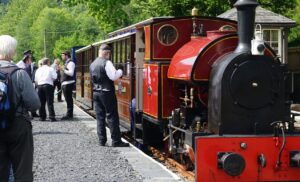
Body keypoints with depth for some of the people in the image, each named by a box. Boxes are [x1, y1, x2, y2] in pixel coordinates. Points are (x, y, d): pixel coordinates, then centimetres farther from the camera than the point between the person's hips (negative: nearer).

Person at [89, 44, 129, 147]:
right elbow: (114, 76, -20)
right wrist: (120, 72, -4)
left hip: (96, 92, 7)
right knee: (112, 117, -3)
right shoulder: (106, 63, -13)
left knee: (100, 117, 9)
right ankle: (116, 141, -3)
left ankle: (102, 141, 10)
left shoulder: (92, 64, 12)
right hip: (107, 93, -7)